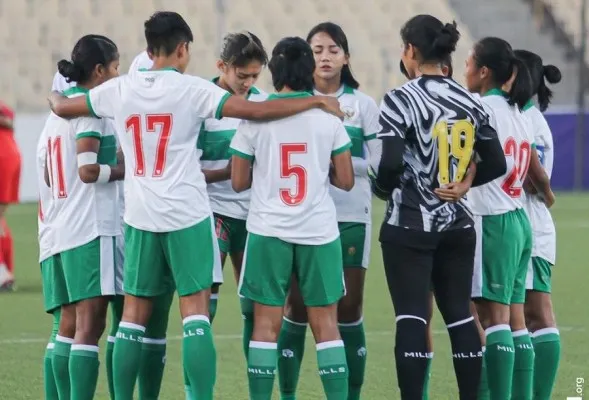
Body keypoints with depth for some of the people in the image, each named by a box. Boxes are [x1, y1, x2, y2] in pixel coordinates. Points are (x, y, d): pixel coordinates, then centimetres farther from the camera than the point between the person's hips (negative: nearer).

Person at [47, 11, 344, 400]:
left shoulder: (119, 89, 3)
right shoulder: (191, 89, -8)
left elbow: (62, 108, 17)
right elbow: (258, 111, -14)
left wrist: (55, 97, 41)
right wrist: (318, 101, -6)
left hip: (140, 216, 4)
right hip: (187, 214, -4)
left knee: (135, 314, 10)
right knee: (196, 312, -4)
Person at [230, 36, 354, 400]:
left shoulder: (254, 118, -4)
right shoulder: (329, 119, -1)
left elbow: (239, 182, 1)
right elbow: (346, 181, 3)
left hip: (269, 232, -1)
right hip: (319, 232, 1)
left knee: (266, 324, 2)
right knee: (327, 324, 5)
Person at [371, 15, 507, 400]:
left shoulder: (400, 100, -12)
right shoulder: (469, 101, 4)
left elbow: (391, 164, -19)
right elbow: (496, 164, 5)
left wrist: (382, 188, 1)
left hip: (410, 226, -5)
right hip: (457, 224, 5)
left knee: (412, 318, -4)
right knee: (460, 315, 10)